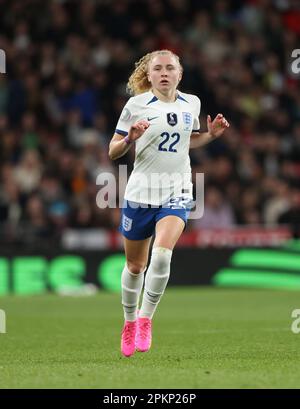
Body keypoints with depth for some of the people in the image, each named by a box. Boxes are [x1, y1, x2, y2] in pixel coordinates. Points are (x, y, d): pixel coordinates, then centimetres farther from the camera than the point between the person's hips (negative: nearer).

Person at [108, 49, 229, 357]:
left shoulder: (191, 104, 6)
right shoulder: (136, 105, -5)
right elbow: (113, 152, -2)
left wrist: (211, 134, 5)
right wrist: (130, 138, -22)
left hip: (177, 193, 1)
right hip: (141, 191, -1)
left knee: (162, 253, -23)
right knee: (135, 265, 10)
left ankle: (145, 319, -7)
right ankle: (129, 323, 33)